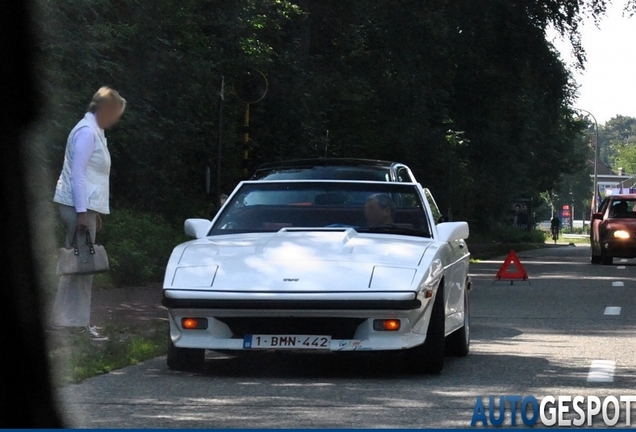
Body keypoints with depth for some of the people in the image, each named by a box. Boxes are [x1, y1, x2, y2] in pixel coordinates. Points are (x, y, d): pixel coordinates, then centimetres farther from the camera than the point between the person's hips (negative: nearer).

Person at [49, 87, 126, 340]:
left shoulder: (95, 132, 17)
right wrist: (82, 211, -23)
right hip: (79, 206, -10)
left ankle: (77, 322, 15)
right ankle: (71, 322, -8)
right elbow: (77, 173, -19)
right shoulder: (87, 131, -13)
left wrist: (93, 212, 22)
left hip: (85, 206, 10)